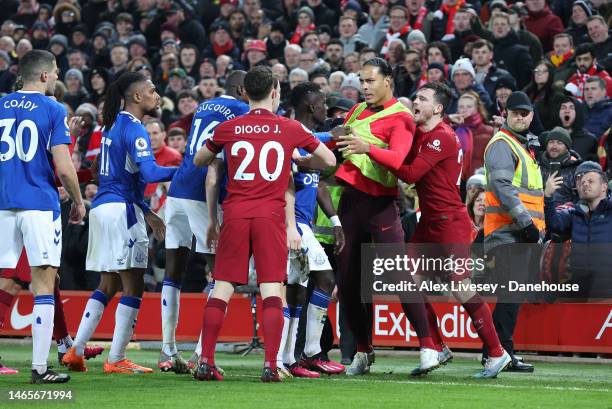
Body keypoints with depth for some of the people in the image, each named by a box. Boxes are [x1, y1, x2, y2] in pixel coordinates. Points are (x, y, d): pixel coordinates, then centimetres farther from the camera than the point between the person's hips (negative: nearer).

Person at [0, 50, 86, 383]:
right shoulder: (53, 110, -3)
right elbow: (64, 169, -8)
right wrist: (78, 202, 7)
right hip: (39, 205, -4)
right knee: (44, 287, 0)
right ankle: (39, 368, -3)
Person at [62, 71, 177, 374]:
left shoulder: (115, 125, 17)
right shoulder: (134, 129, -12)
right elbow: (149, 173, -24)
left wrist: (146, 213, 23)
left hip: (102, 208, 9)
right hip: (121, 210, -9)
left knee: (108, 285, 16)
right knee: (133, 287, -3)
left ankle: (76, 351, 14)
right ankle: (116, 360, -4)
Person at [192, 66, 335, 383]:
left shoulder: (227, 128, 6)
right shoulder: (290, 128, 4)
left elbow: (198, 161, 22)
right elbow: (329, 160, 14)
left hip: (235, 214, 1)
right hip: (271, 215, -1)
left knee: (222, 289, 4)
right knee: (271, 290, -2)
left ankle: (206, 362, 0)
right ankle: (270, 365, -8)